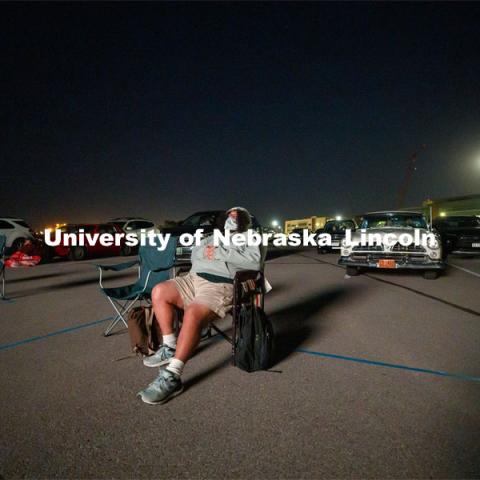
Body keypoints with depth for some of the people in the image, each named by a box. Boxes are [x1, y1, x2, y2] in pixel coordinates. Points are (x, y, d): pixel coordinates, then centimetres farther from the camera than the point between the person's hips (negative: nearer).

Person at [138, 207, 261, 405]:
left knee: (193, 314, -32)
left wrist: (220, 253, -10)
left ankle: (172, 376, -27)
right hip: (193, 278, 7)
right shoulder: (212, 237, 34)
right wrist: (206, 251, -1)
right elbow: (194, 254, 23)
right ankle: (169, 347, -2)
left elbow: (254, 262, -8)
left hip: (220, 285, -7)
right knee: (160, 291, -13)